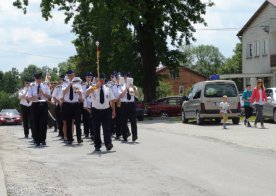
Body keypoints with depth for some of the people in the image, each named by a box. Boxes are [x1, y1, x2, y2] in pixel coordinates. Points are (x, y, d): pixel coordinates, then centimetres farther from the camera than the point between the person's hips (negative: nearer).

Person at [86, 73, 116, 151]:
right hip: (96, 111, -1)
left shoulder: (108, 89, 11)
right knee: (96, 129, 6)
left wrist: (113, 111, 6)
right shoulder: (93, 88, 0)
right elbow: (87, 93, -22)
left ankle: (108, 144, -7)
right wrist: (96, 86, -30)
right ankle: (97, 145, 15)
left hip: (106, 111, 1)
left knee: (107, 128, -5)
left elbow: (112, 100, 12)